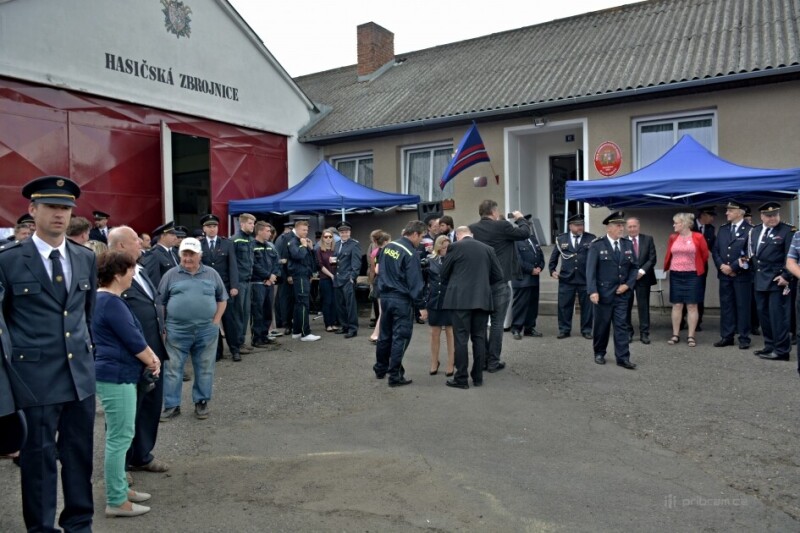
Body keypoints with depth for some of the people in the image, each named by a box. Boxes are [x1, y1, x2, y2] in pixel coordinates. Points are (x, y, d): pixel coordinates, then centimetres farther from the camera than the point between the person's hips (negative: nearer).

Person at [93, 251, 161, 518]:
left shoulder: (105, 299, 13)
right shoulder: (111, 302, -19)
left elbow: (133, 334, 15)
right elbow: (133, 340, -17)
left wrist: (151, 356, 5)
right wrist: (152, 362, 0)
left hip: (115, 374, 11)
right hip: (116, 376, -11)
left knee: (120, 436, 18)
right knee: (119, 438, -3)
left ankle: (120, 488, 28)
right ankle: (116, 501, 6)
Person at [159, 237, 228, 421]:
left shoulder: (211, 274, 6)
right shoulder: (171, 275, 3)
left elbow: (222, 299, 11)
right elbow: (160, 303, 6)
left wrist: (216, 321, 1)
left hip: (206, 331, 1)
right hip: (177, 331, -1)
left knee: (205, 369, 8)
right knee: (173, 368, 4)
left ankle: (201, 402, 22)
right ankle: (171, 405, 15)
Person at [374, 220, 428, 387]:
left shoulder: (387, 247, 6)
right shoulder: (410, 254, -17)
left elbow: (380, 269, 15)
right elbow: (415, 282, -18)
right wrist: (421, 306, -13)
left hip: (385, 296, 8)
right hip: (401, 300, -7)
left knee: (385, 334, 18)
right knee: (400, 337, 0)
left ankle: (380, 369, 30)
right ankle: (395, 376, 3)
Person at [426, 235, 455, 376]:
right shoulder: (431, 261, 4)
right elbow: (424, 279, 8)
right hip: (434, 301, 3)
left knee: (451, 334, 5)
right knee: (434, 334, 10)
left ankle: (451, 364, 14)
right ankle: (434, 363, 22)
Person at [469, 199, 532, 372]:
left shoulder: (471, 229, -1)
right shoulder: (502, 226, -11)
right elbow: (525, 233, -2)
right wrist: (521, 218, 18)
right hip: (500, 281, -4)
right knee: (497, 323, 4)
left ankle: (482, 360, 18)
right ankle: (493, 362, 7)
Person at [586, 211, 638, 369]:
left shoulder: (628, 244, 7)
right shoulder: (597, 245, -8)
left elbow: (634, 267, 10)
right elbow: (590, 269, -12)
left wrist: (628, 284, -4)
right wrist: (592, 291, -21)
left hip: (622, 293, 3)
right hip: (603, 293, -3)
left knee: (621, 325, 2)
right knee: (601, 325, 8)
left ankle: (623, 358, 5)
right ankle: (599, 353, 25)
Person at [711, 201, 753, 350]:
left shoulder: (749, 230, -7)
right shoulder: (723, 229, 11)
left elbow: (749, 253, -13)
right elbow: (715, 250, 9)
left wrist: (733, 267, -15)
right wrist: (721, 266, -6)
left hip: (742, 275, -5)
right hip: (724, 274, 5)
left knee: (742, 307, 2)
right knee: (726, 306, 8)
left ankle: (744, 338, 10)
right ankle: (726, 336, 15)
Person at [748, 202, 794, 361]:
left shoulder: (787, 230, -8)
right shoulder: (755, 231, 12)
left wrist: (786, 276, -17)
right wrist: (746, 259, 2)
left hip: (777, 280, -7)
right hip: (760, 279, 7)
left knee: (778, 315, -5)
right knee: (763, 314, 13)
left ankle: (781, 350, 3)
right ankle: (770, 346, 24)